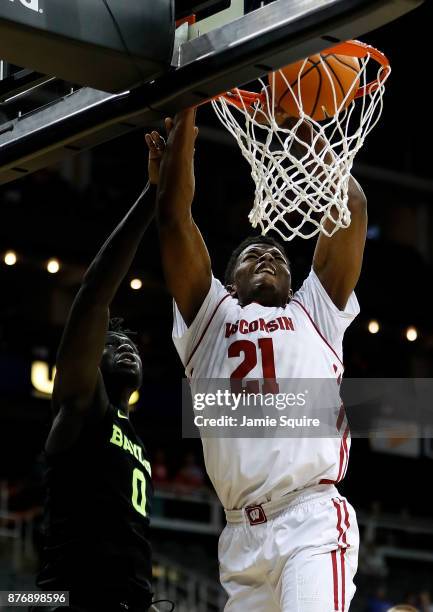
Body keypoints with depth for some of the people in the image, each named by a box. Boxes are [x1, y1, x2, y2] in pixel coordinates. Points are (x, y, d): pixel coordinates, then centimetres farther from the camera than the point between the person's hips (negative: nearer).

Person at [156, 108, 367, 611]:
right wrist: (186, 114, 14)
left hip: (314, 522, -3)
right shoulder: (211, 315, 22)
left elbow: (352, 207, 16)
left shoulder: (316, 312, 21)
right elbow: (174, 213, 14)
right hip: (242, 536, 3)